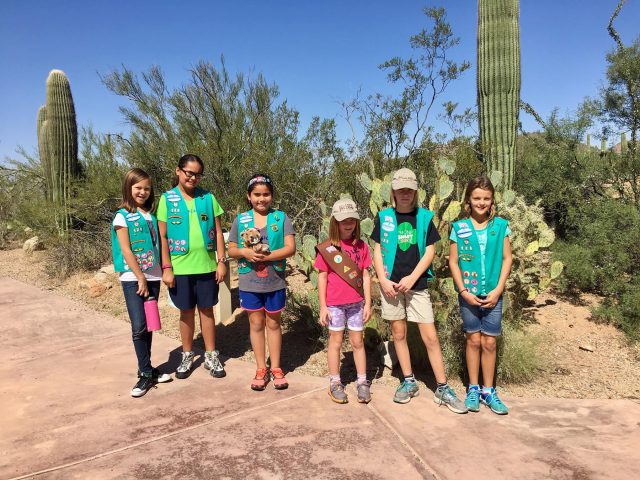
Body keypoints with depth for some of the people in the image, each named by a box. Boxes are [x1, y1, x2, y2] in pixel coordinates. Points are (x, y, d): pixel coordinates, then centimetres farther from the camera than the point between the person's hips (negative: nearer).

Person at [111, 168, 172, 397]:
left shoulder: (151, 215, 9)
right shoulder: (123, 216, -5)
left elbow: (157, 245, 11)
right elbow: (126, 251, -10)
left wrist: (162, 272, 3)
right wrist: (141, 279, -12)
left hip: (153, 277, 5)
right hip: (133, 278, -5)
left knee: (148, 326, 10)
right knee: (139, 327, -6)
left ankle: (147, 370, 21)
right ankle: (146, 373, 5)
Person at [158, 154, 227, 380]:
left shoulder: (208, 198, 2)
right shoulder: (167, 199, -1)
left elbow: (217, 232, 4)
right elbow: (163, 236, -2)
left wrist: (222, 261, -1)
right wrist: (166, 267, -6)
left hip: (206, 266, 1)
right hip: (180, 268, -1)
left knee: (207, 310, 10)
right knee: (186, 312, 11)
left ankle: (211, 356, 22)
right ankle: (187, 356, 27)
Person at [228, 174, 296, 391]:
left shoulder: (281, 218, -4)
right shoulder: (241, 220, 2)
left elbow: (290, 248, -11)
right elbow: (231, 250, 4)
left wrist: (267, 256, -22)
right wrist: (245, 252, -17)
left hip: (275, 282, -1)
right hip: (249, 283, 2)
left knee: (273, 323, 12)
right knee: (256, 323, 12)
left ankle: (276, 368, 26)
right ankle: (261, 369, 26)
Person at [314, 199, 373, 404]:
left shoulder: (361, 246, 1)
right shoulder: (327, 248, -6)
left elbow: (365, 276, 3)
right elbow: (322, 277, -3)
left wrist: (368, 303, 2)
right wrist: (323, 306, -4)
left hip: (356, 303, 2)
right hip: (334, 304, -2)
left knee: (357, 342, 11)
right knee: (336, 341, 10)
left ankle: (362, 382, 23)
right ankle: (335, 383, 22)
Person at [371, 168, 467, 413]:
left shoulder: (425, 217, 3)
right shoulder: (383, 217, 5)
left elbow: (430, 251, 1)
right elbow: (377, 251, 5)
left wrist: (412, 278, -10)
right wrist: (383, 280, -7)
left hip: (417, 284, -1)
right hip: (391, 284, 1)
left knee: (430, 337, -2)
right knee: (399, 334, 9)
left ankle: (442, 388, 9)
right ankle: (409, 382, 24)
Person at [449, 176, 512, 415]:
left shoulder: (500, 226, 1)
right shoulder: (459, 228, -2)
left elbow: (506, 259, 2)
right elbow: (453, 262, -1)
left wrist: (498, 290, -7)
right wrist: (463, 291, -8)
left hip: (493, 294, 1)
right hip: (469, 294, -1)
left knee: (489, 343, 6)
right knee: (474, 341, 8)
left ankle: (488, 391, 21)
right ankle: (473, 389, 22)